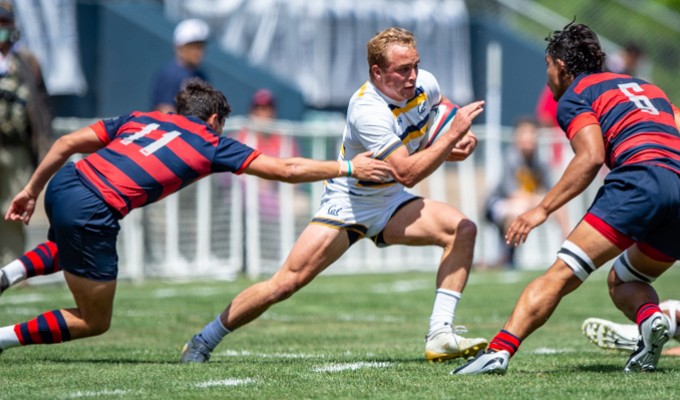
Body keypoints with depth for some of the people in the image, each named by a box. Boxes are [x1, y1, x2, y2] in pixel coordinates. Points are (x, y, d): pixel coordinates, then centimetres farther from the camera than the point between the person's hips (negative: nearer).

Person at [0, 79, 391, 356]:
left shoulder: (140, 118, 22)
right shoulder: (212, 144, 10)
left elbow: (67, 143, 16)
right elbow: (286, 169, 10)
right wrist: (349, 168, 18)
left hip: (62, 185, 6)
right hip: (91, 214, -6)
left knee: (73, 245, 43)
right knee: (94, 322, 12)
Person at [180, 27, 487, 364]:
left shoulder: (425, 84, -8)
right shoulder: (367, 110, -30)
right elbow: (407, 173, -35)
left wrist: (453, 146, -3)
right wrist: (453, 135, -36)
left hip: (391, 203, 6)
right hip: (347, 205, -6)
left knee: (462, 229, -17)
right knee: (287, 282, -15)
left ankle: (440, 336, -18)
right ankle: (203, 342, 4)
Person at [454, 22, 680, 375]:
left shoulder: (575, 96, 11)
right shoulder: (646, 87, 33)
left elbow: (591, 156, -6)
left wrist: (544, 208, -5)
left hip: (641, 177, -6)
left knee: (561, 274, -9)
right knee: (622, 281, 24)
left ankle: (499, 350, -21)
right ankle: (650, 318, -8)